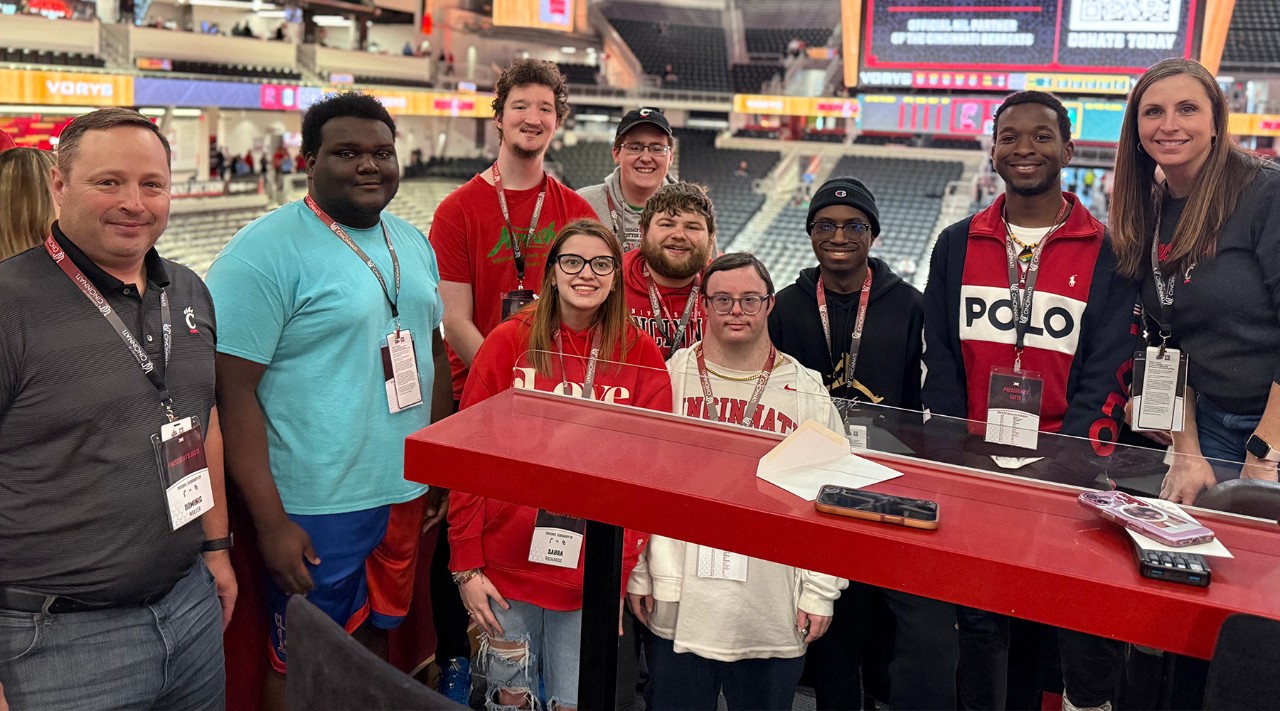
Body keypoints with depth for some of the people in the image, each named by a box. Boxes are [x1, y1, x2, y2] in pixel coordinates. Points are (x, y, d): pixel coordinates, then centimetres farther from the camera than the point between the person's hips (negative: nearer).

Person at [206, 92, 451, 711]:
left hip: (405, 495, 7)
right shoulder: (265, 253, -14)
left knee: (375, 637, 22)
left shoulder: (412, 243, 9)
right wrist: (270, 521, -20)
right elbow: (233, 389, -18)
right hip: (314, 510, -6)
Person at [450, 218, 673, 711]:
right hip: (508, 561, 0)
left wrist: (622, 570, -7)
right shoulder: (509, 342, -3)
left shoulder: (640, 356, -2)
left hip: (590, 573, 0)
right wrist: (466, 565, -5)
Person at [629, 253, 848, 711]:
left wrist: (820, 592, 0)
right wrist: (636, 575, 1)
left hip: (774, 612, 0)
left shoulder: (809, 393, 2)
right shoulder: (669, 378, 1)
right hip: (677, 604, 0)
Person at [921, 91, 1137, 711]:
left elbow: (1106, 377, -4)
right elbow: (940, 364, 6)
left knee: (1086, 622, -2)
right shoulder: (957, 245, 8)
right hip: (970, 465, 2)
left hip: (1067, 468, -2)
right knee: (977, 616, 11)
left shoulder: (1108, 253, 1)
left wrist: (1061, 463, -15)